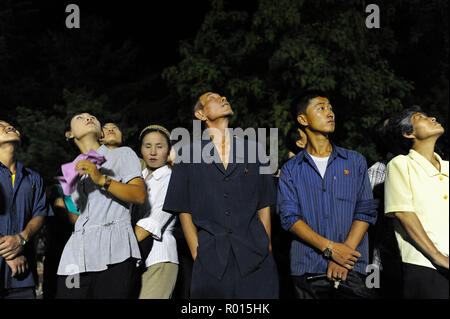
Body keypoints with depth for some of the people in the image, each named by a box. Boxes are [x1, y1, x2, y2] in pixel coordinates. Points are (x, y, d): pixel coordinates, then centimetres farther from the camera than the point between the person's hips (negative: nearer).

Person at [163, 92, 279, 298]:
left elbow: (264, 206, 12)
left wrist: (266, 249, 3)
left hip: (255, 258, 1)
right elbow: (184, 211, 7)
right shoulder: (189, 155, 9)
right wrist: (198, 255, -1)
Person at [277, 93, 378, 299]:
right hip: (306, 269, 0)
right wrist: (330, 248, -14)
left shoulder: (355, 162, 11)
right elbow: (289, 217, -3)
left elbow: (366, 211, 3)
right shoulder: (290, 170, 7)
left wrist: (345, 253, -11)